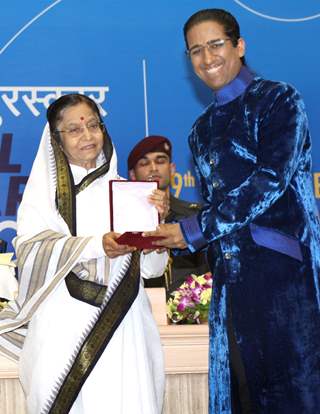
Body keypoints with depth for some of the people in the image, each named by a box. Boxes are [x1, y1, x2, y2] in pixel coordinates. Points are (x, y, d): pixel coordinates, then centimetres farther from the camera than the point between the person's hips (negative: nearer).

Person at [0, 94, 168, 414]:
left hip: (121, 323, 2)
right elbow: (30, 249, -9)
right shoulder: (44, 190, 7)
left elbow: (151, 267, 10)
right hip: (65, 325, -2)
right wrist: (96, 245, -20)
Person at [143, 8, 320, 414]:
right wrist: (171, 233, 2)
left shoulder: (278, 100, 0)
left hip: (283, 265, -6)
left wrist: (194, 231, -14)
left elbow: (271, 179, -13)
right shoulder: (202, 129, 19)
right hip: (231, 275, 6)